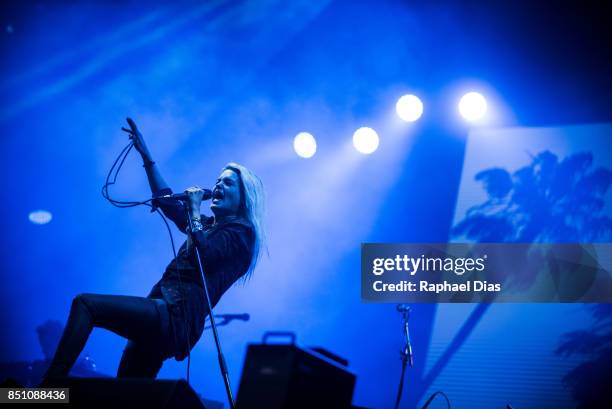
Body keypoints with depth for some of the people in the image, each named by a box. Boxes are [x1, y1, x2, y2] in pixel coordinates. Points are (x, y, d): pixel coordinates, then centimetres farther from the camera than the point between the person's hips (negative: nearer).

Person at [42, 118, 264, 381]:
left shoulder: (241, 231, 1)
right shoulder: (208, 224, 25)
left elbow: (203, 254, -16)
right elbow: (165, 199, 32)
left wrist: (194, 209, -4)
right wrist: (145, 155, 29)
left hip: (175, 316, -9)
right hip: (164, 319, 9)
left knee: (85, 304, -17)